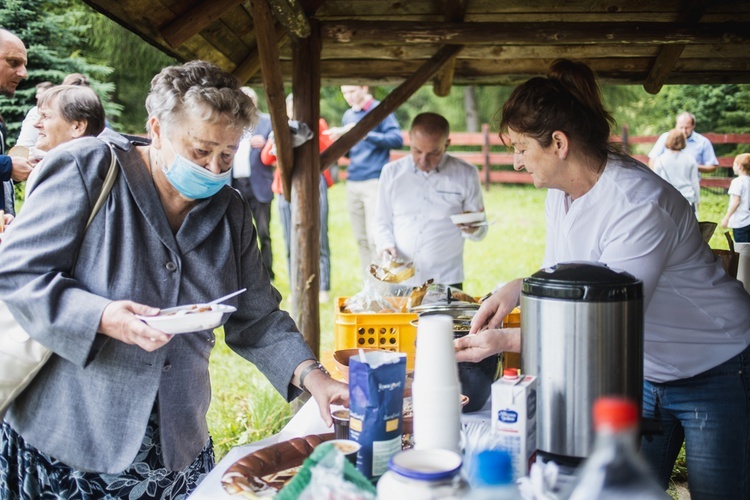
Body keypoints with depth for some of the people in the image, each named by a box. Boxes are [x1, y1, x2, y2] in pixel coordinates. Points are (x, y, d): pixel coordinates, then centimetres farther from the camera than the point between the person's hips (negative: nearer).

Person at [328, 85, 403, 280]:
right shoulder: (348, 116, 15)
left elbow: (397, 140, -13)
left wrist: (365, 133, -19)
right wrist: (339, 139, 0)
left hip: (374, 181, -6)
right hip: (353, 183, 6)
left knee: (375, 238, -11)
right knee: (361, 239, 8)